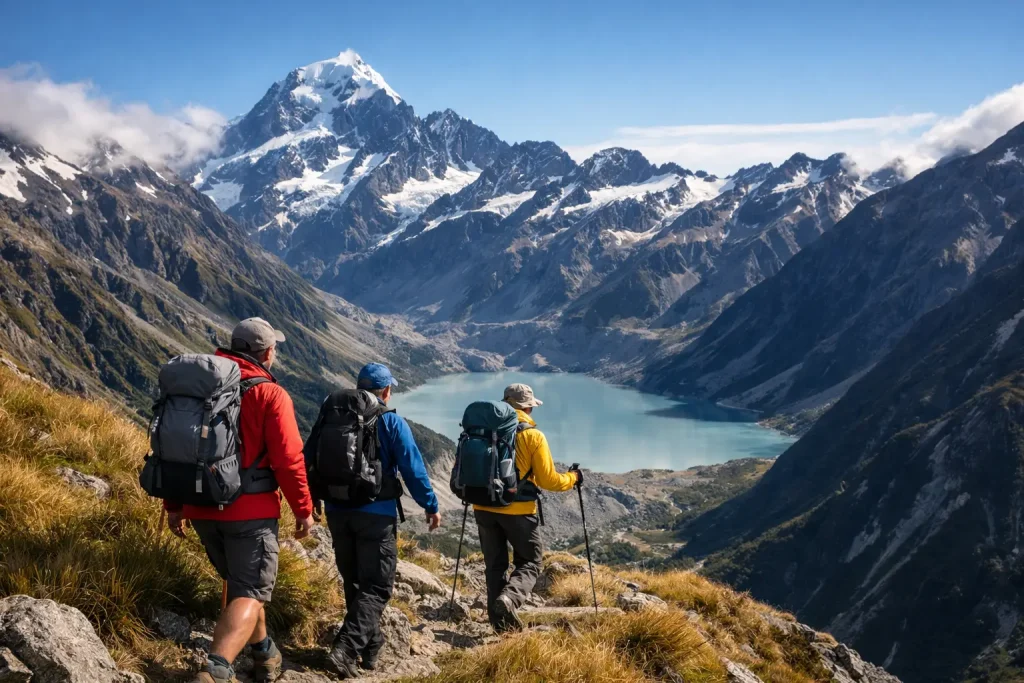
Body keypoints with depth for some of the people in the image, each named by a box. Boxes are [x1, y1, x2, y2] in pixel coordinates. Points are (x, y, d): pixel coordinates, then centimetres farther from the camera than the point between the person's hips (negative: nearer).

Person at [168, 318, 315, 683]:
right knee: (249, 593, -4)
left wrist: (174, 505, 16)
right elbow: (288, 460, -14)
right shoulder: (270, 394, -10)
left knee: (240, 582, 25)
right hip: (249, 511, -6)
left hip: (202, 509, 6)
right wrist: (304, 509, -3)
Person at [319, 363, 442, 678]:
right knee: (376, 587, -1)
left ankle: (370, 648, 27)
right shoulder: (391, 422, -7)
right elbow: (413, 468, -8)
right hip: (376, 514, -5)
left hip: (337, 511, 5)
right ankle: (346, 648, -16)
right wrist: (430, 506, 2)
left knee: (354, 582, 18)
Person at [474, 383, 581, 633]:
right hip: (518, 511, -4)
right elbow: (548, 480, -7)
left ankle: (501, 621, 14)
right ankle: (510, 598, -16)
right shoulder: (533, 436, -8)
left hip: (484, 507, 4)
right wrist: (573, 478, 10)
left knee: (495, 565, 15)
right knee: (530, 562, 11)